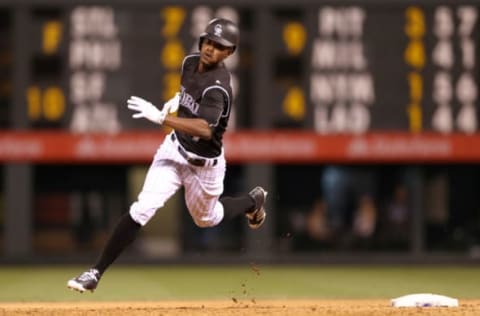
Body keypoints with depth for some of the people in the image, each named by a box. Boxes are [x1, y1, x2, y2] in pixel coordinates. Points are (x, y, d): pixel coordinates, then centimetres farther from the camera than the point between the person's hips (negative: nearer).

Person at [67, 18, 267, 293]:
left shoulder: (218, 87, -30)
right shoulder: (191, 62, -6)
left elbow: (205, 129, -46)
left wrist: (161, 117, -51)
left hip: (204, 163, -5)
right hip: (174, 148, 5)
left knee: (206, 219, 21)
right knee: (141, 210, -12)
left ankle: (252, 201, 51)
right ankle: (96, 273, -12)